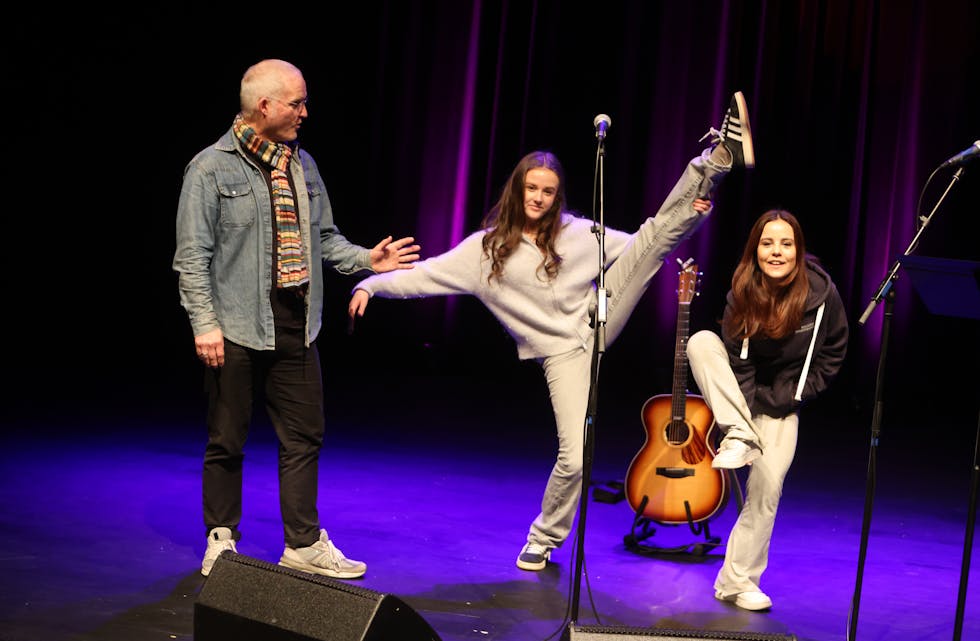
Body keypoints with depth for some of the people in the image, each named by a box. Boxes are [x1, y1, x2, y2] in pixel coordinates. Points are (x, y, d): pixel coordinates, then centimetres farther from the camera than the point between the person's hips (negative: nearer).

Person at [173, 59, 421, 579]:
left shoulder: (301, 164, 13)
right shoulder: (211, 169, -5)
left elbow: (323, 238, 19)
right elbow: (192, 257, -8)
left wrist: (366, 260, 3)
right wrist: (205, 323, -15)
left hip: (296, 327, 6)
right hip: (237, 329, -5)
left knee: (304, 437, 8)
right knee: (227, 441, 5)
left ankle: (304, 544, 17)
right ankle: (221, 541, 19)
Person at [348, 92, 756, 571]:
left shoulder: (576, 232, 7)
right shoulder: (486, 248, 0)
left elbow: (641, 250, 10)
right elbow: (425, 275, -4)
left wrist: (683, 217, -4)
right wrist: (370, 285, -16)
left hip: (598, 323, 3)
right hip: (562, 351, -3)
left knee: (657, 232, -8)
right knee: (574, 457, -11)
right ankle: (543, 540, 11)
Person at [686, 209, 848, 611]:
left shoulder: (822, 294, -17)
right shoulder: (743, 294, -15)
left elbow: (832, 356, -6)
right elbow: (737, 362, -11)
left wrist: (778, 399, -10)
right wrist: (745, 411, -21)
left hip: (783, 398, -1)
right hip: (740, 392, 1)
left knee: (768, 484, -14)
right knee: (701, 341, -26)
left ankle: (736, 580, -1)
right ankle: (740, 437, -28)